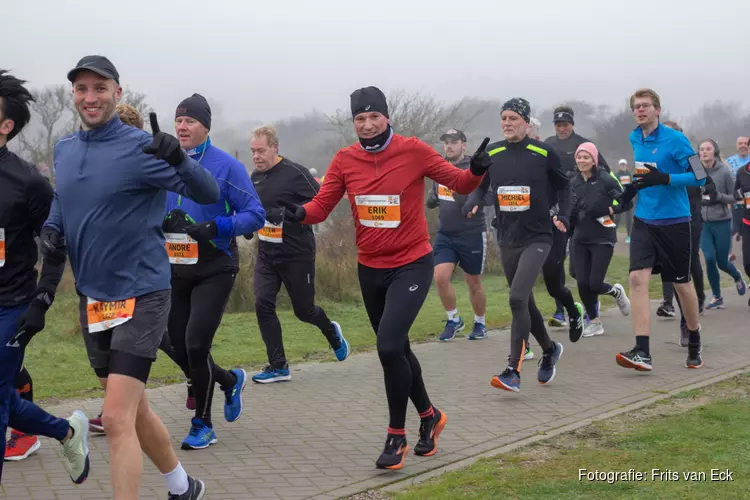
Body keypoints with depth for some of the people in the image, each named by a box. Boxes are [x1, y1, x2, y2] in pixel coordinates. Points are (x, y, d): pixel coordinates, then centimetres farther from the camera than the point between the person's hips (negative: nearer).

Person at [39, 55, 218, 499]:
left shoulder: (140, 147, -13)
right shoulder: (64, 150, 6)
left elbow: (209, 194, -19)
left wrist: (179, 159, -39)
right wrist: (52, 227, 3)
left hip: (140, 295, -7)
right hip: (93, 298, 7)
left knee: (117, 419, -14)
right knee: (133, 410, 19)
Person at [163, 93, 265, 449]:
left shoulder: (226, 165, -9)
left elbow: (255, 215, -10)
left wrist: (215, 227, -24)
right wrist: (162, 221, -10)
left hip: (214, 271, -5)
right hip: (175, 272, 5)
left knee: (195, 345, -11)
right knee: (179, 350, 9)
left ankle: (202, 425, 10)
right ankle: (230, 381, 39)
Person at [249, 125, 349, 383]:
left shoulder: (295, 173, -16)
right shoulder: (255, 176, 7)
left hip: (297, 255, -6)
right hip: (266, 253, 6)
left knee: (304, 310, 7)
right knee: (263, 304, -7)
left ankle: (332, 332, 41)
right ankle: (278, 366, 1)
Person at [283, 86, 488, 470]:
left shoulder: (413, 151, -11)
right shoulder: (344, 160, -3)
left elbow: (458, 183, -3)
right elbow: (322, 205, -5)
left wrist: (476, 171, -24)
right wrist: (300, 213, -26)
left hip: (412, 266, -5)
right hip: (370, 269, 5)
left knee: (389, 347, -18)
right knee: (396, 349, 18)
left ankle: (396, 436, 1)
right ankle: (429, 416, 41)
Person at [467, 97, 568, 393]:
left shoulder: (543, 153, -6)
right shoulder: (491, 154, 3)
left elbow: (563, 185, 8)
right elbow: (480, 185, 13)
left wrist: (563, 216, -3)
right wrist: (472, 204, -7)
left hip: (537, 237, -5)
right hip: (508, 239, 5)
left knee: (517, 299, -19)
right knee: (525, 302, 15)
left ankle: (513, 372, -16)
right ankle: (549, 350, 40)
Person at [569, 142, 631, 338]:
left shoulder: (605, 180, -8)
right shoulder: (574, 183, 6)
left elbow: (627, 202, -5)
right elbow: (572, 213, 11)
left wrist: (609, 210, -17)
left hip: (603, 239, -4)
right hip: (580, 240, 5)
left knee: (595, 284, -9)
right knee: (583, 284, -2)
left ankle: (616, 292, 25)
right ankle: (594, 322, 17)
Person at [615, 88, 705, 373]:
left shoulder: (675, 139, -11)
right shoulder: (635, 139, 7)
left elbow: (699, 177, -14)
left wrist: (664, 179, -26)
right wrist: (633, 187, 5)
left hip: (674, 222, -4)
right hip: (644, 221, 4)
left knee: (681, 283, 9)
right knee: (637, 278, -13)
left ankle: (694, 344, 32)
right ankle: (642, 352, -16)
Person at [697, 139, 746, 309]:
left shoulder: (724, 172, -8)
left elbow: (734, 198, -3)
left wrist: (718, 196, -20)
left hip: (722, 222, -2)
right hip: (703, 223, 2)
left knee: (722, 262, 6)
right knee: (709, 259, -8)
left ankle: (738, 278, 42)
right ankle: (717, 298, 10)